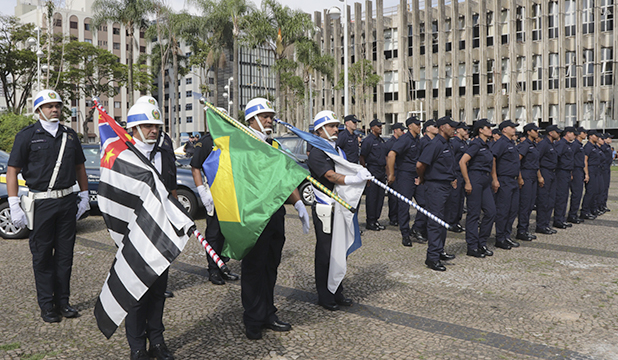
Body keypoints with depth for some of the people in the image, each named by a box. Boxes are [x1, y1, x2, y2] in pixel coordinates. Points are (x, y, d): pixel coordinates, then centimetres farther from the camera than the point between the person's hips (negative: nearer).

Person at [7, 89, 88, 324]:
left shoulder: (70, 136, 11)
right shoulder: (27, 136, -3)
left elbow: (80, 167, 19)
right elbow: (12, 171, -4)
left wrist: (84, 197, 13)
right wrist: (14, 207, -10)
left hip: (68, 201, 4)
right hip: (41, 203, -4)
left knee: (65, 254, 9)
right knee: (42, 256, 3)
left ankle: (62, 301, 20)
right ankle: (46, 305, 15)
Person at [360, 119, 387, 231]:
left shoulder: (381, 140, 17)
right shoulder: (368, 140, -8)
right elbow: (362, 157, -10)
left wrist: (385, 171, 18)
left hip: (381, 172, 8)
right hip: (372, 171, -8)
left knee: (380, 197, 9)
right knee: (371, 197, -4)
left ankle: (376, 219, 18)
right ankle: (370, 222, 3)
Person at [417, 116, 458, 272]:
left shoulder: (447, 144, 15)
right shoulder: (435, 144, -16)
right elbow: (420, 164, -22)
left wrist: (452, 178, 17)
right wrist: (422, 179, -6)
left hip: (445, 187, 10)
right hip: (435, 187, -10)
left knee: (442, 221, 16)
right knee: (435, 222, -8)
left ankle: (439, 251, 28)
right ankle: (432, 257, -3)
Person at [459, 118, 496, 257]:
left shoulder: (486, 145, 16)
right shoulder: (476, 144, -11)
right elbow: (462, 162, -19)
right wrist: (467, 182, -18)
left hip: (485, 181, 9)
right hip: (475, 180, -9)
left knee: (491, 211, 6)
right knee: (474, 213, -3)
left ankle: (481, 243, 17)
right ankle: (472, 247, 5)